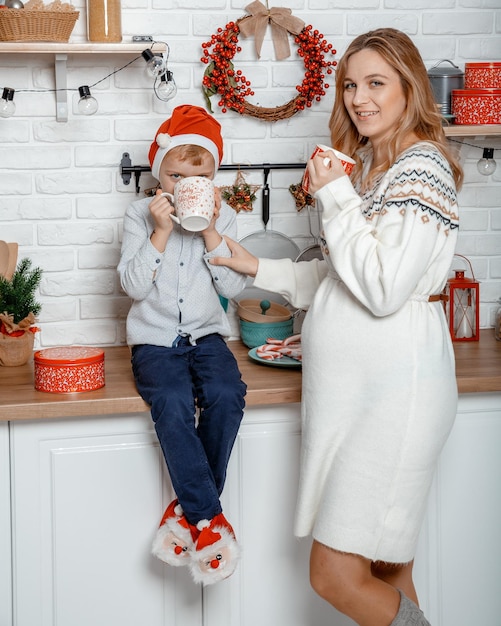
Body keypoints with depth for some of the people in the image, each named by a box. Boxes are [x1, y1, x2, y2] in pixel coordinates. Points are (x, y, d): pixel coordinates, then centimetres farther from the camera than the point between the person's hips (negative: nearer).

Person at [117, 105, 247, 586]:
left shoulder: (222, 216, 8)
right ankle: (208, 516, -23)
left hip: (206, 336, 2)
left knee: (226, 395, -30)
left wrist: (210, 231, -11)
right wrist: (161, 232, -14)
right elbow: (133, 285, -6)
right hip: (154, 339, -2)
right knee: (173, 403, -32)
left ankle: (189, 507, -14)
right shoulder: (140, 216, 3)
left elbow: (233, 286, -2)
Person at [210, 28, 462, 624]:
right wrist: (262, 269, 17)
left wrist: (335, 198, -15)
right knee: (384, 573, 13)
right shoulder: (367, 163, 18)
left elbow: (383, 289, -21)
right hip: (349, 386, 9)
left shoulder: (422, 167, -12)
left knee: (335, 576, -9)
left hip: (394, 390, -9)